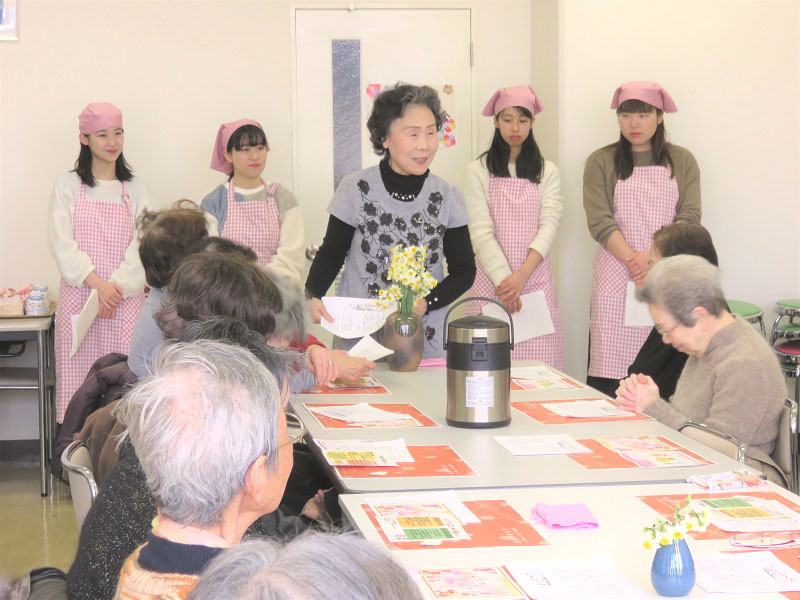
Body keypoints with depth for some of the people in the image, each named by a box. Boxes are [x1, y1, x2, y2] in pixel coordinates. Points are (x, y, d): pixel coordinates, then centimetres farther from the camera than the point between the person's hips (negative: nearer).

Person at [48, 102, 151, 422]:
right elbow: (61, 242, -2)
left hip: (126, 298, 1)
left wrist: (116, 287, -11)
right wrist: (97, 283, -13)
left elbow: (142, 245, 3)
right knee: (79, 376, -3)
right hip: (79, 297, -1)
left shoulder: (135, 189, 12)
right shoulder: (68, 185, 7)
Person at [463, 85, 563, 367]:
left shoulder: (547, 171, 10)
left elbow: (549, 225, -1)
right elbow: (481, 232, -4)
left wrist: (522, 275, -15)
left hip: (535, 277, 2)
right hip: (491, 279, -1)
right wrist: (504, 279, -16)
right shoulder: (478, 170, 3)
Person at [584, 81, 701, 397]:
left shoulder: (682, 161, 10)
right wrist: (633, 261, -14)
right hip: (616, 277, -1)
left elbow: (689, 217, 1)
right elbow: (600, 222, -4)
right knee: (610, 370, -7)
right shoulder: (602, 162, 6)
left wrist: (653, 258, -13)